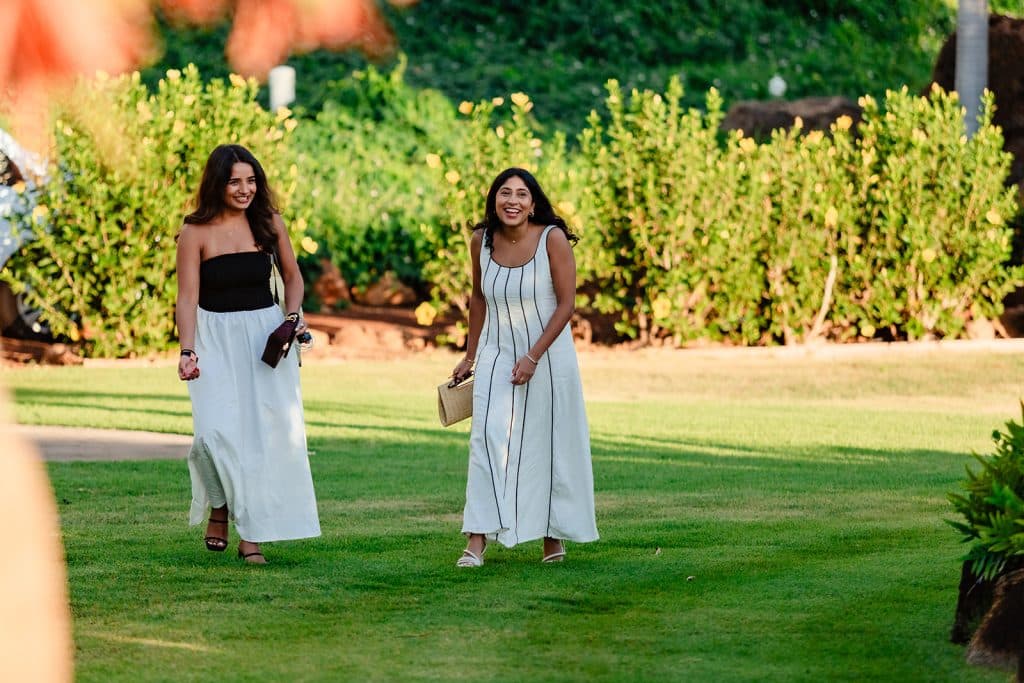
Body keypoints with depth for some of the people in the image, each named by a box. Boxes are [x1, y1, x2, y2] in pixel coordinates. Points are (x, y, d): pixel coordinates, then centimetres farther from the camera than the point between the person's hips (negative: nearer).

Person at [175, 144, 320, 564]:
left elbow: (293, 277, 16)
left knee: (265, 433, -4)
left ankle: (252, 535, 2)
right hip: (216, 340, -2)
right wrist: (187, 351, -18)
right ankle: (219, 509, 11)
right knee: (219, 431, -17)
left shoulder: (269, 224, 4)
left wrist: (292, 317, -1)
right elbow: (188, 298, -6)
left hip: (266, 336, 2)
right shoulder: (196, 233, -4)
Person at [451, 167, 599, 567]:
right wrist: (469, 356, 15)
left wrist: (533, 358, -17)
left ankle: (554, 535, 23)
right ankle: (477, 541, -16)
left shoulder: (553, 239, -14)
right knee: (488, 440, -11)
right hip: (497, 355, 2)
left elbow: (566, 304, -12)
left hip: (547, 355, -2)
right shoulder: (481, 241, -2)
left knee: (549, 445, 6)